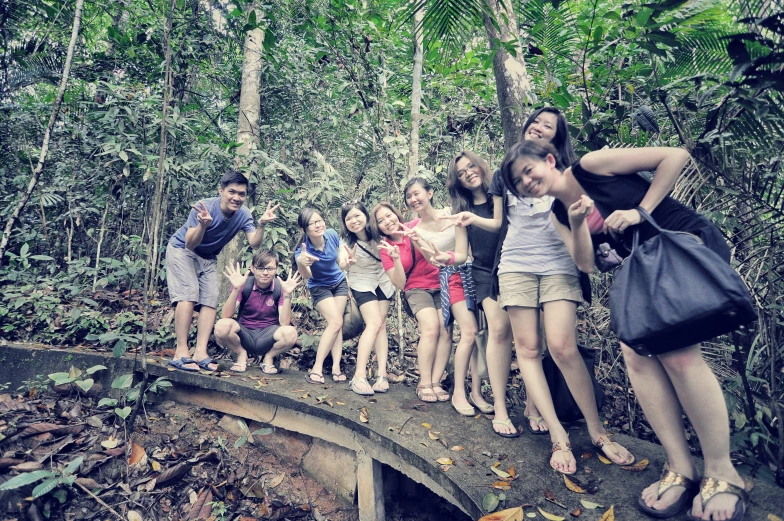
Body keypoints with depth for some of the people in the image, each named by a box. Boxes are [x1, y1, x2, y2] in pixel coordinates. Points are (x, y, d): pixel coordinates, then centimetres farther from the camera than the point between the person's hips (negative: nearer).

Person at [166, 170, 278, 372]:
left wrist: (261, 224, -42)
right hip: (181, 250, -5)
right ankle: (181, 352, -15)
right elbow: (190, 244, -31)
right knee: (189, 295, -19)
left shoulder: (244, 214, -16)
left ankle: (200, 352, -5)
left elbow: (254, 244, -25)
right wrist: (203, 225, -49)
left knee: (211, 300, -6)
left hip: (209, 258, 5)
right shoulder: (205, 207, -29)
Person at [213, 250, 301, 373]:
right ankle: (241, 355, 2)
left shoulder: (280, 287, -7)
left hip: (268, 337, 0)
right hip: (244, 334, 1)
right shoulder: (244, 284, -7)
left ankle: (268, 356, 2)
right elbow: (225, 316, -17)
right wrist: (236, 289, -30)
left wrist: (287, 294, -29)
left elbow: (284, 322, -17)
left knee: (290, 333, -32)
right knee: (222, 325, -30)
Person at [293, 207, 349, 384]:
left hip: (339, 282, 4)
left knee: (337, 324, -2)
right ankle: (317, 368, -9)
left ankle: (336, 366, 0)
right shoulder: (303, 250, -30)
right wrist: (301, 262, -72)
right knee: (336, 322, -18)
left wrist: (349, 283, 8)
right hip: (320, 287, -4)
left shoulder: (332, 235, -20)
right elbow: (306, 275, -49)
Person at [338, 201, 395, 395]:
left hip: (382, 281, 3)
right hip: (362, 283, -3)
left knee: (381, 325, -3)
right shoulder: (348, 243, -21)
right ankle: (359, 376, -18)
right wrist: (348, 261, -60)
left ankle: (381, 373, -3)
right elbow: (342, 265, -38)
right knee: (374, 323, -18)